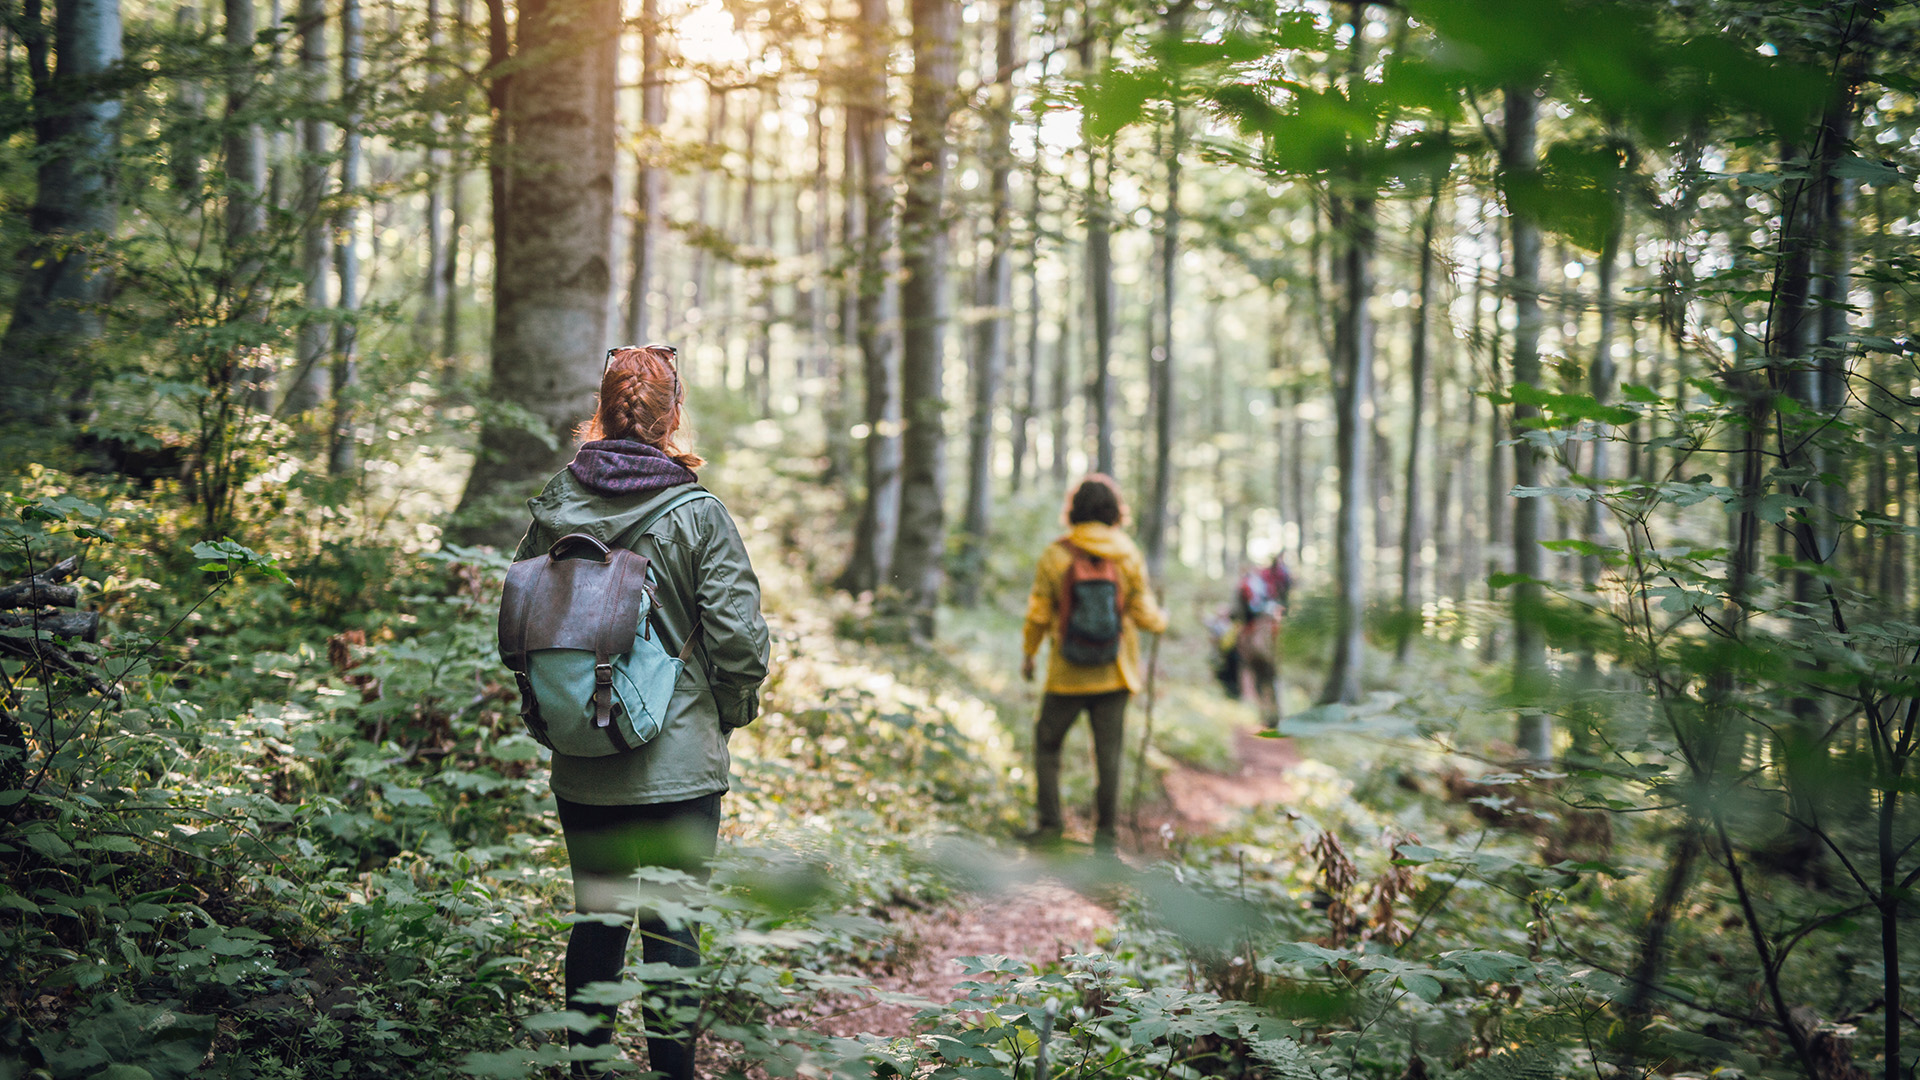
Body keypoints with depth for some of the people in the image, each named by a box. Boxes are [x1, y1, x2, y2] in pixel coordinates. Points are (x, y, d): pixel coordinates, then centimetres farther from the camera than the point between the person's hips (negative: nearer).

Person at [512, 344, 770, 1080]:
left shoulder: (555, 505, -2)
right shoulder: (697, 516, -12)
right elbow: (738, 636, -13)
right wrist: (731, 713, 5)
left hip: (581, 765, 4)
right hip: (678, 759, -4)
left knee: (596, 915, 14)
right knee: (671, 924, 5)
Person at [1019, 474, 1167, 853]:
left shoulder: (1054, 555, -8)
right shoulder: (1128, 556, -5)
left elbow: (1038, 614, -5)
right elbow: (1144, 615, -2)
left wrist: (1028, 655, 11)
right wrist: (1161, 620, 21)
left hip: (1067, 674, -1)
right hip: (1114, 673, 1)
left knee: (1047, 742, 15)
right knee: (1108, 751, 7)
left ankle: (1050, 822, 10)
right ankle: (1105, 832, 8)